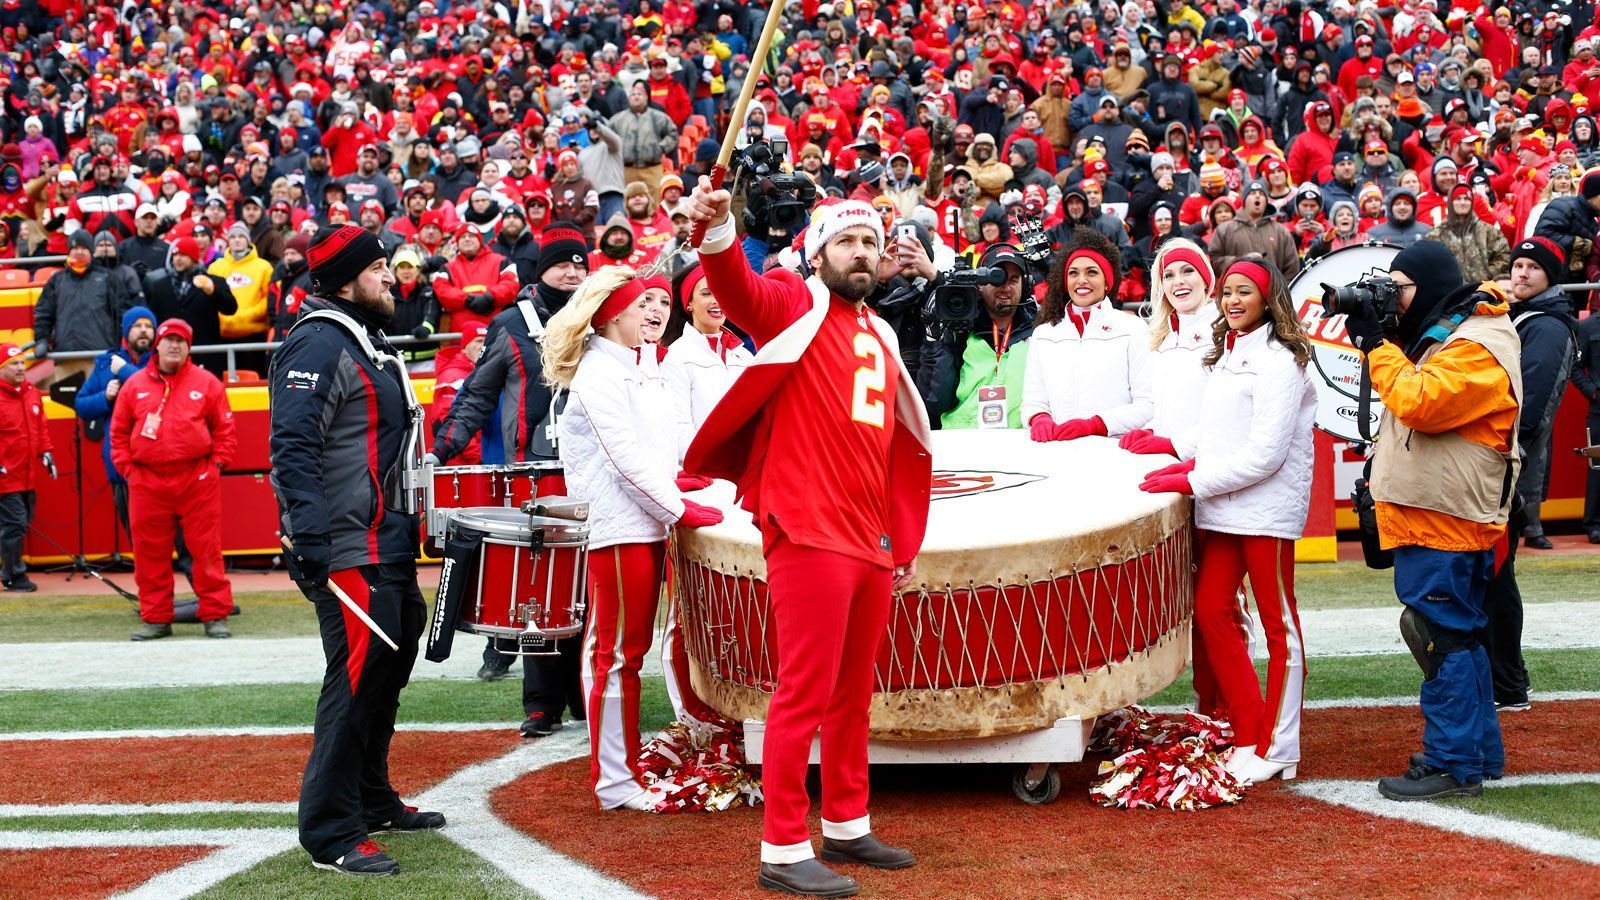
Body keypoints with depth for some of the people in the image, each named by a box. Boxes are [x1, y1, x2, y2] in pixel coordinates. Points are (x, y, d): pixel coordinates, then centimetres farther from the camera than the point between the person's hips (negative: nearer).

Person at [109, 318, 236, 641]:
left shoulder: (206, 383, 5)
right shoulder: (135, 385, 9)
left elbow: (224, 430, 8)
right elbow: (119, 433, 13)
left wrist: (216, 464, 0)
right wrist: (127, 468, 5)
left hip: (197, 479, -2)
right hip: (147, 481, 2)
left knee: (207, 550, -1)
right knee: (150, 552, 4)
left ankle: (215, 616, 4)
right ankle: (156, 618, 12)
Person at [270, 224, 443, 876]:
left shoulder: (366, 343, 18)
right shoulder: (318, 345, -15)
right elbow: (293, 447, -23)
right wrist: (309, 541, -29)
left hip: (386, 546, 11)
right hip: (348, 551, -11)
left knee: (387, 668, 19)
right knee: (356, 680, -11)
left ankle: (373, 800, 34)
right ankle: (332, 836, -7)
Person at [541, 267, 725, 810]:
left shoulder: (646, 371, 17)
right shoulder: (597, 375, -11)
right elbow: (625, 456, -16)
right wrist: (682, 511, -14)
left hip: (648, 527, 9)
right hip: (616, 530, -9)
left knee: (629, 651, 12)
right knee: (617, 653, -4)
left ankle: (626, 767, 18)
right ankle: (615, 784, 0)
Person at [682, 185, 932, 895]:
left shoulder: (880, 338, 20)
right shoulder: (795, 307, -1)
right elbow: (738, 287, -23)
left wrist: (905, 544, 23)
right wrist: (717, 230, -44)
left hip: (871, 544, 8)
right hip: (810, 536, -8)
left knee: (853, 693, 15)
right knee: (805, 692, -7)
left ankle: (846, 827, 27)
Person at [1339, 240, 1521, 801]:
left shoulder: (1476, 348, -17)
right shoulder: (1438, 334, 17)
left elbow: (1418, 402, -27)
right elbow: (1407, 386, 21)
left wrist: (1376, 342, -17)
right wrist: (1373, 337, 8)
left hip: (1448, 520, -11)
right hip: (1430, 515, 11)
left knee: (1442, 638, -9)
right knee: (1456, 637, 16)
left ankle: (1453, 764, -6)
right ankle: (1480, 751, 25)